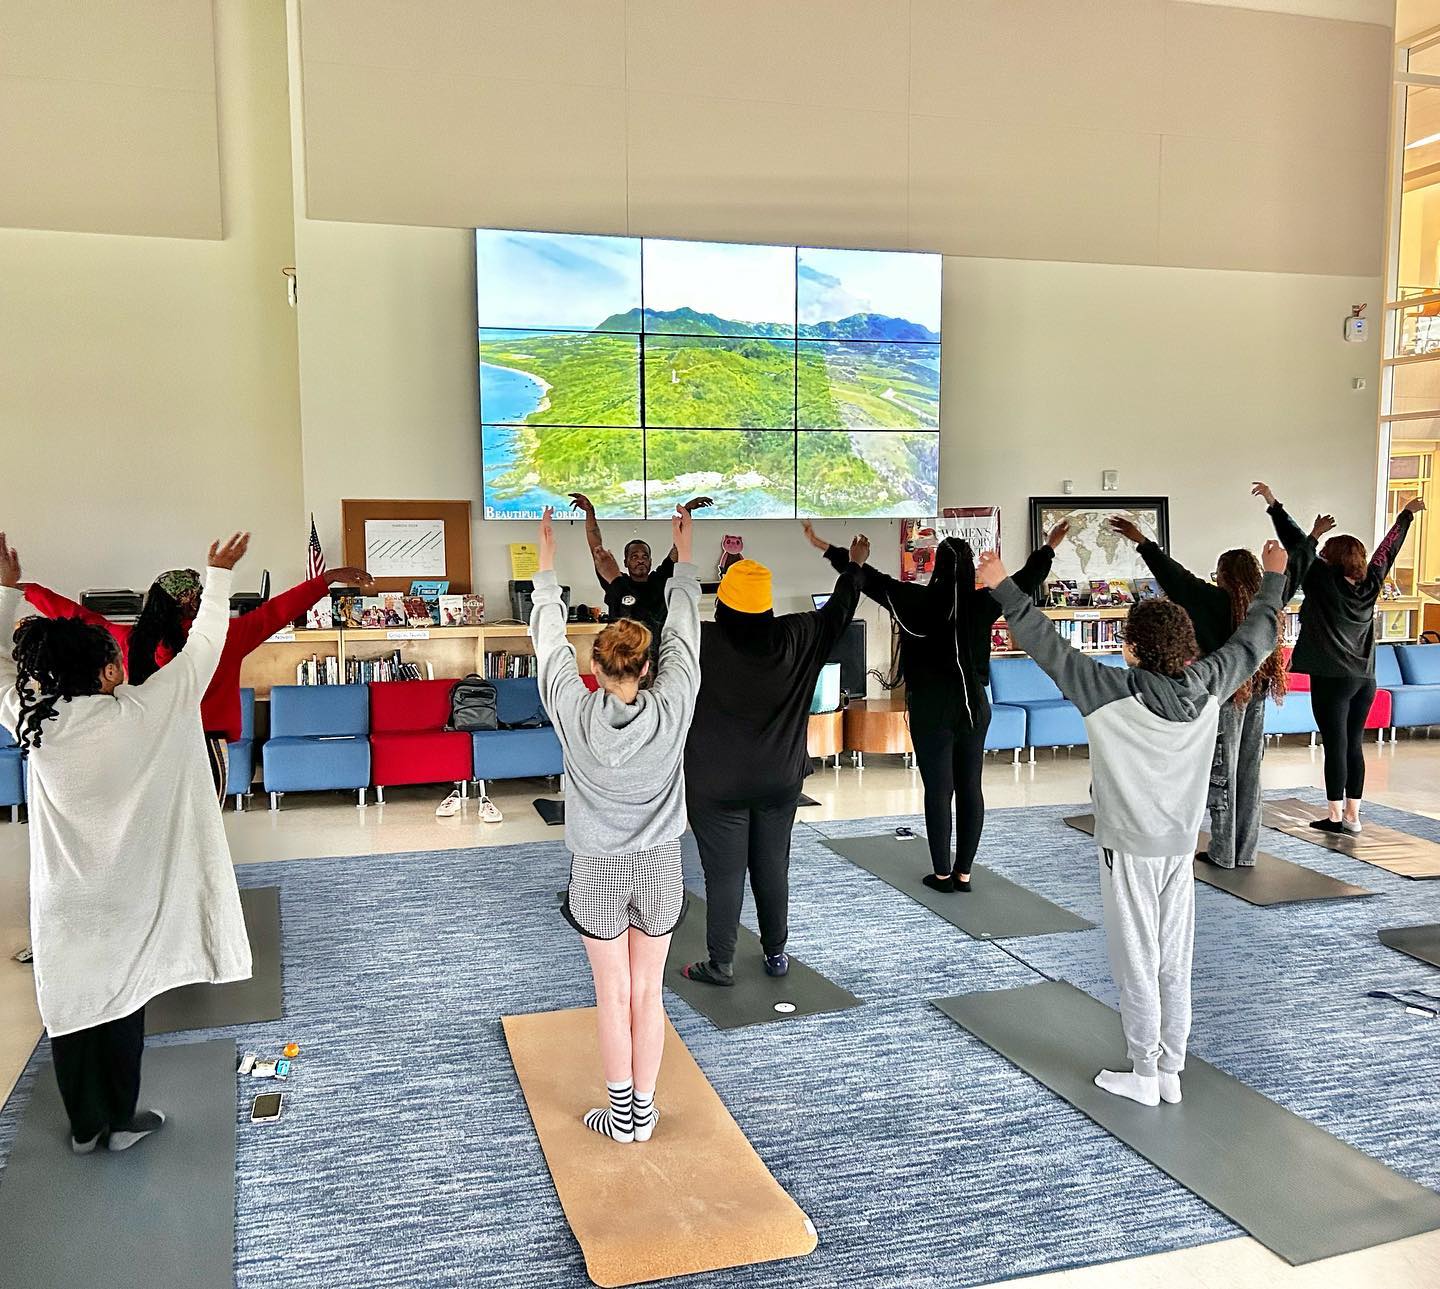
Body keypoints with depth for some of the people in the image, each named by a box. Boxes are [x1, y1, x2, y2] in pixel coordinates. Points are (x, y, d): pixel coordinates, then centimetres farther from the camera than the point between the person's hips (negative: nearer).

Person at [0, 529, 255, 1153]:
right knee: (122, 1004, 12)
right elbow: (203, 647, -10)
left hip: (62, 898, 3)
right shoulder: (142, 713, -20)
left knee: (69, 1006, 13)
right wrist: (219, 575, 1)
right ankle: (121, 1120, 25)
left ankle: (84, 1125, 27)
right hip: (125, 896, -3)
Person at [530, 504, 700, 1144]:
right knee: (648, 994, 12)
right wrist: (683, 554, 8)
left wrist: (547, 562, 7)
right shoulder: (672, 708, -16)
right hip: (659, 868, 1)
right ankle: (643, 1111, 23)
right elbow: (683, 631, -3)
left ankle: (621, 1113, 20)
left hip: (598, 872, -1)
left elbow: (549, 640, -5)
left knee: (613, 997, 10)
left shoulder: (576, 713, -18)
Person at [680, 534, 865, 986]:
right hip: (780, 781, 3)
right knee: (773, 868, 16)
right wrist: (855, 566, 24)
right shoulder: (794, 638, -8)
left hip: (718, 786, -3)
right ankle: (776, 953, 28)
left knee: (724, 874, 5)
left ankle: (720, 965, 14)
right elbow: (837, 611, 8)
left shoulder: (701, 642, -18)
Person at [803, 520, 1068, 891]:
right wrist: (1049, 549, 22)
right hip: (974, 707, 4)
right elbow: (1024, 581, 8)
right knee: (970, 789, 8)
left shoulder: (920, 599, -12)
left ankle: (942, 874, 7)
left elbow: (871, 580, -10)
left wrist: (828, 549, -4)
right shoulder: (982, 602, -3)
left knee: (938, 791, 2)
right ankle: (963, 873, 14)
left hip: (932, 711, -3)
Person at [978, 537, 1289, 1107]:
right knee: (1175, 965, 13)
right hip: (1181, 846, 5)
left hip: (1129, 849, -5)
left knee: (1137, 966, 5)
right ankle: (1170, 1072, 24)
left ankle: (1143, 1076, 16)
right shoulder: (1208, 685, -6)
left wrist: (1004, 589, -20)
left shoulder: (1114, 692, -22)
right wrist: (1273, 578, 24)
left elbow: (1050, 649, -23)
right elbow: (1254, 639, 9)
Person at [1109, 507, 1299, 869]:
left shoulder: (1218, 601, -15)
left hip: (1225, 696, -6)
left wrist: (1141, 541, -19)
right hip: (1257, 695, 6)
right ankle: (1246, 852, 17)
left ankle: (1223, 853, 6)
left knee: (1221, 772, 1)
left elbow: (1176, 577, -20)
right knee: (1249, 772, 11)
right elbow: (1291, 572, 20)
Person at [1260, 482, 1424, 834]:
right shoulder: (1369, 586, 6)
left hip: (1332, 680, -6)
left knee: (1336, 747, -3)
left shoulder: (1323, 581, -9)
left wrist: (1273, 504, -4)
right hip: (1365, 680, 6)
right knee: (1354, 746, 10)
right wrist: (1406, 515, 32)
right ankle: (1352, 816, 14)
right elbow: (1387, 550, 19)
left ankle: (1335, 816, 1)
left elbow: (1297, 545, -9)